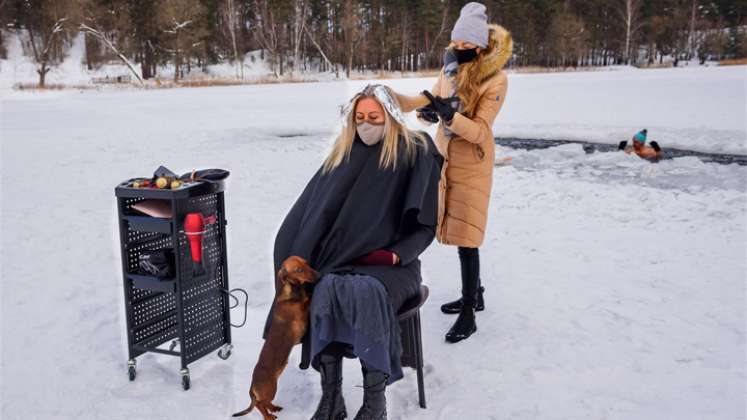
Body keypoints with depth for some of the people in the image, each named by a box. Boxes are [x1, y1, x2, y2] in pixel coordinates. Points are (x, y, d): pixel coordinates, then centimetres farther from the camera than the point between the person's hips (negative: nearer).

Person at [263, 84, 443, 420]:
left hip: (391, 264, -3)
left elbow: (425, 224, -2)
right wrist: (304, 257, -3)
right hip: (342, 258, 3)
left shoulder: (416, 155, -1)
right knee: (327, 290, -30)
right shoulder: (344, 154, 11)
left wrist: (395, 254, -15)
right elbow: (312, 211, 10)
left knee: (365, 292, -35)